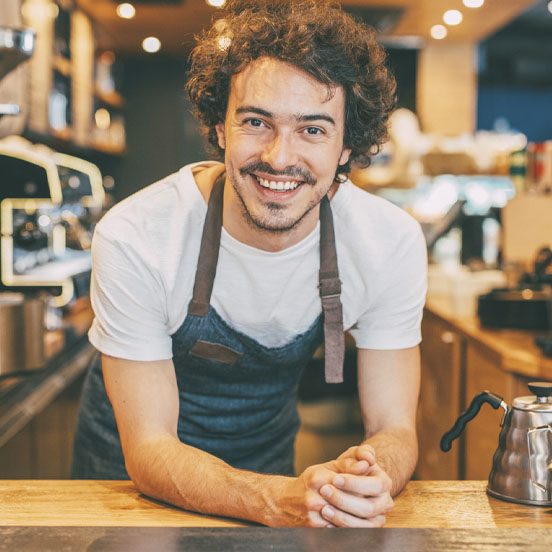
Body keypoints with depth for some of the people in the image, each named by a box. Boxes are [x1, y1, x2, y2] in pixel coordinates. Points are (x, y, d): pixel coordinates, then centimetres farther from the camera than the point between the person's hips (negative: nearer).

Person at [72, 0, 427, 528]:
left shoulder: (392, 243, -21)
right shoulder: (134, 238, -29)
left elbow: (395, 430, -16)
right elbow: (150, 450, -25)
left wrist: (370, 479, -39)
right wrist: (278, 498, -43)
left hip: (267, 457, 2)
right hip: (129, 461, -1)